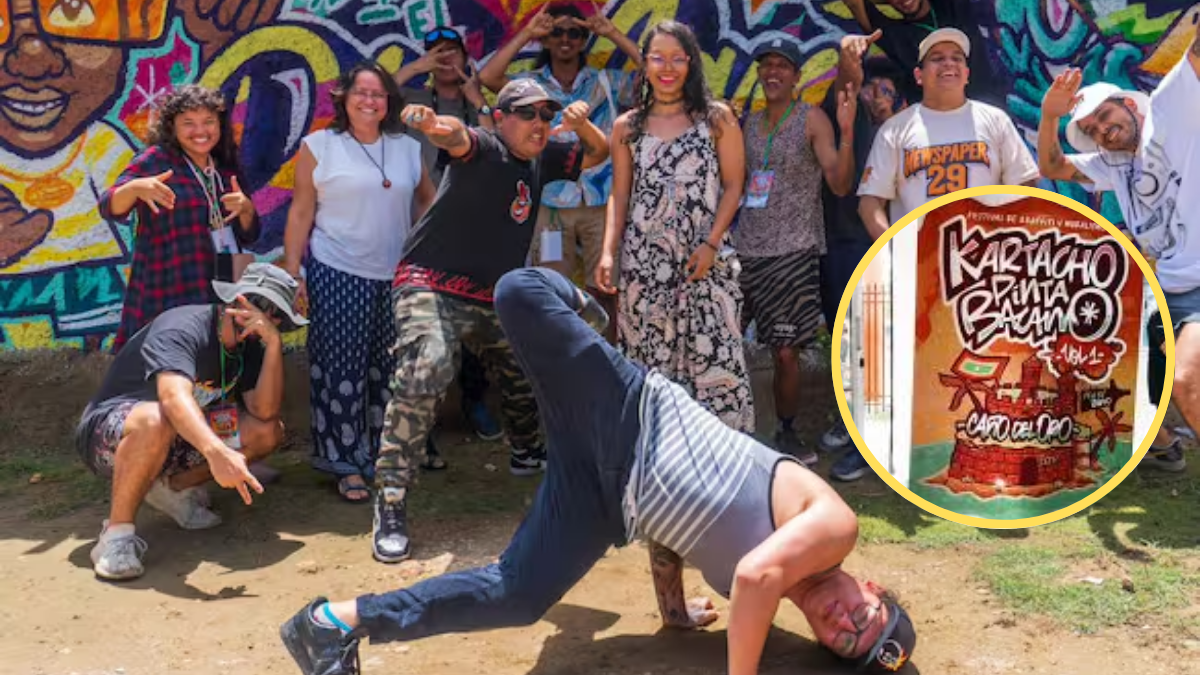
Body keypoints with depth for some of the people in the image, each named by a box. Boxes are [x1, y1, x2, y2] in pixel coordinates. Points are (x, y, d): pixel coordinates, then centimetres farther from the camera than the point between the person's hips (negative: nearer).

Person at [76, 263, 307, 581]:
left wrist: (274, 343, -24)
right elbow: (173, 395, -44)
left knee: (268, 432, -9)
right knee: (155, 420, -41)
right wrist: (217, 452, -59)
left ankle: (172, 487, 3)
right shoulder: (184, 328, -25)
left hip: (177, 441, 7)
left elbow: (264, 412, -14)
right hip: (107, 435, -7)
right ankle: (117, 532, -24)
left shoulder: (249, 346, -1)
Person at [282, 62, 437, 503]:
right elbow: (300, 213, -1)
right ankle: (345, 464, 6)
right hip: (337, 275, -3)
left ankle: (385, 455, 23)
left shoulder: (408, 148, 9)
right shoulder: (319, 146, 0)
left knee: (390, 369, 10)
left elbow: (429, 202, 17)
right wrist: (292, 271, -6)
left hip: (396, 276, 4)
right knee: (341, 367, -2)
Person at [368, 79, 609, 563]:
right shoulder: (485, 150, -14)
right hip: (432, 286, -8)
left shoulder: (542, 160, 7)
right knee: (425, 373, -29)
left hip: (494, 298, 8)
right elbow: (458, 137, -37)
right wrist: (429, 123, -61)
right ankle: (391, 502, -25)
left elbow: (597, 155, 19)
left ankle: (526, 452, 52)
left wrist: (582, 125, -4)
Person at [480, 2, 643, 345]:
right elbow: (488, 77, -12)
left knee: (605, 290, 3)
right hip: (551, 202, 0)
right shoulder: (531, 83, 5)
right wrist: (526, 33, -8)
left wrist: (613, 34, -6)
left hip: (602, 201, 0)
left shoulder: (607, 81, 7)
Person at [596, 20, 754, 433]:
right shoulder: (626, 127, 11)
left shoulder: (717, 118, 5)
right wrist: (608, 252, -1)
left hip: (705, 258, -2)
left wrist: (711, 244, -10)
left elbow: (733, 186, 1)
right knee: (649, 361, 3)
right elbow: (619, 196, 11)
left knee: (713, 357, -6)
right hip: (643, 259, 2)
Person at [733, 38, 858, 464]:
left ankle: (786, 433, 19)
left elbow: (841, 184, -11)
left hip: (792, 252, -4)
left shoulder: (812, 119, -4)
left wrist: (847, 131, -24)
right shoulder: (748, 123, 11)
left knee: (786, 352, -1)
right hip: (744, 249, 4)